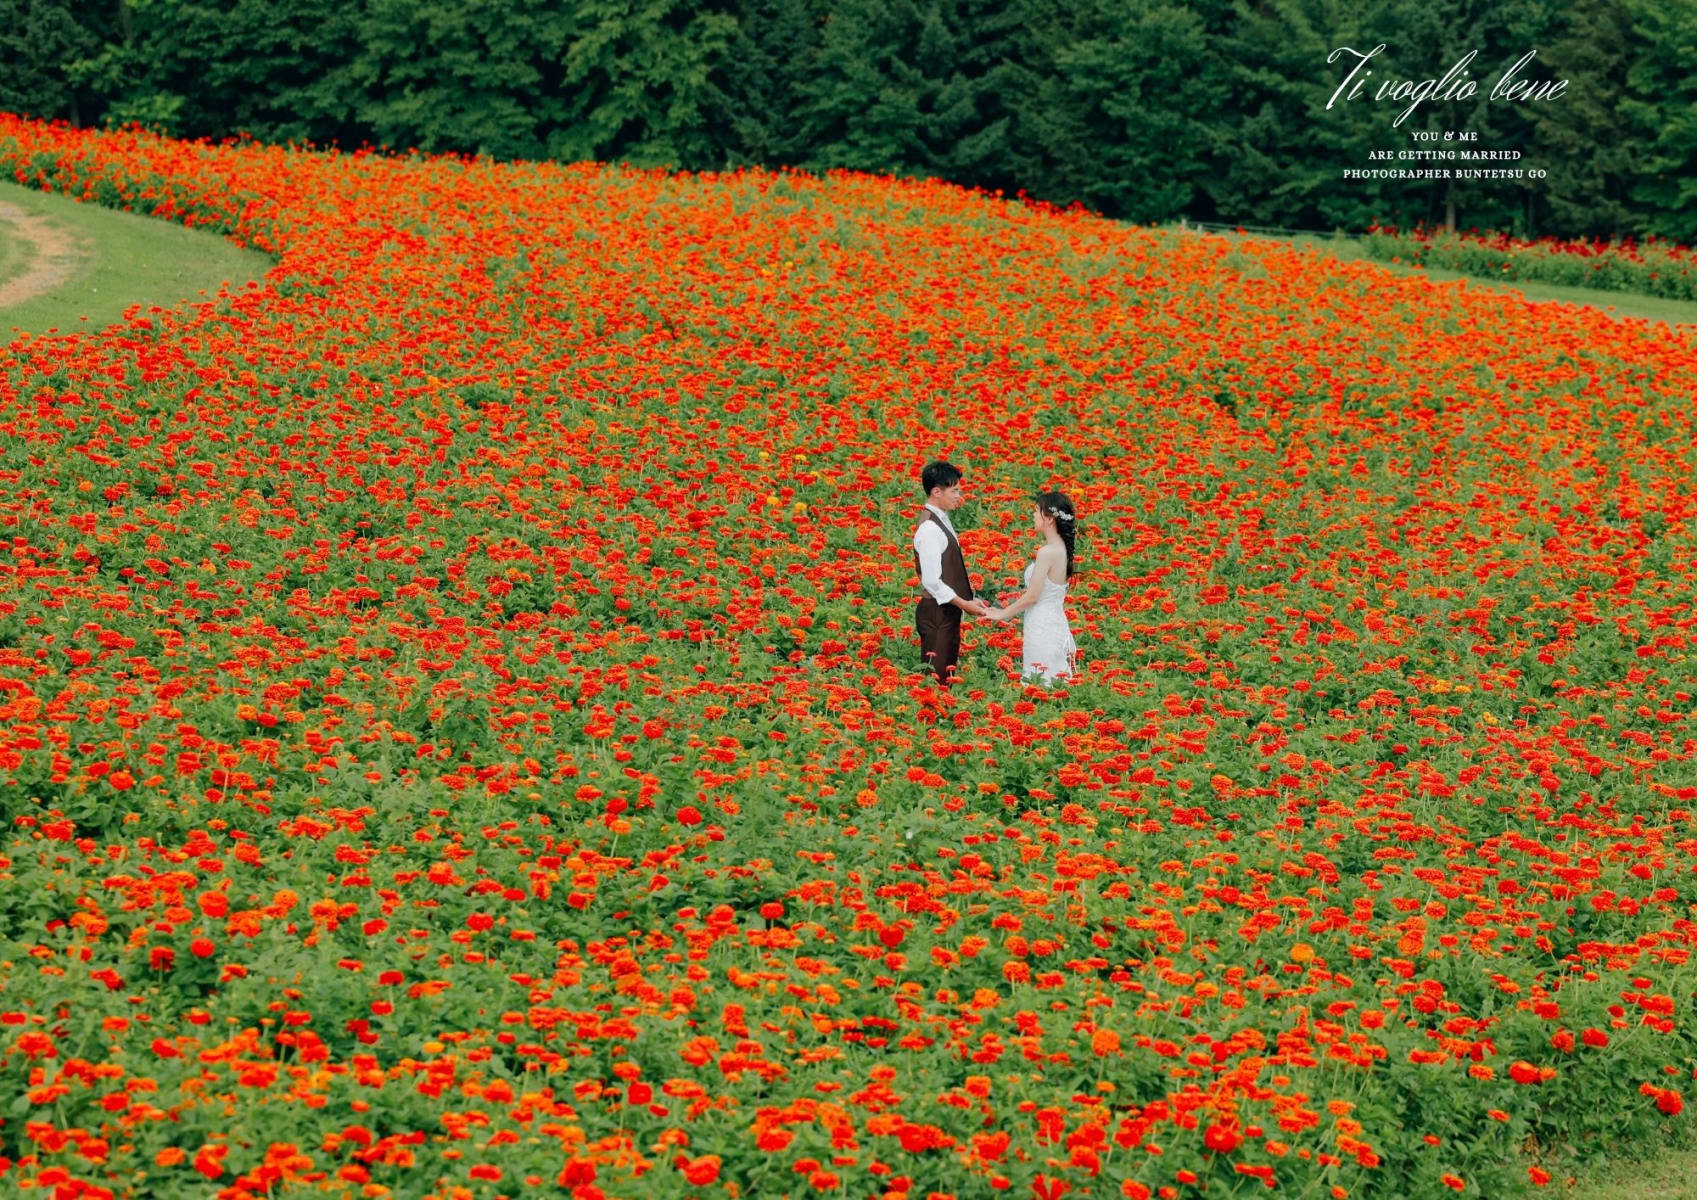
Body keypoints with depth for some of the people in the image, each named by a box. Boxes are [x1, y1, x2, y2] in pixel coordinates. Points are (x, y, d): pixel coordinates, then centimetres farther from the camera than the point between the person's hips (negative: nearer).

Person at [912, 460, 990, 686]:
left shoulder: (942, 520, 11)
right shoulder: (929, 528, -19)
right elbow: (932, 581, -22)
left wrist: (971, 598, 10)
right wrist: (964, 604, -17)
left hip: (948, 611, 10)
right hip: (936, 614, -10)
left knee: (947, 675, 13)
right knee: (935, 679, -6)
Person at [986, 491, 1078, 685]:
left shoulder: (1047, 552, -18)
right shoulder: (1061, 548, 8)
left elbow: (1032, 596, -16)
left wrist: (1002, 614, -2)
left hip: (1043, 629, -9)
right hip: (1056, 624, 9)